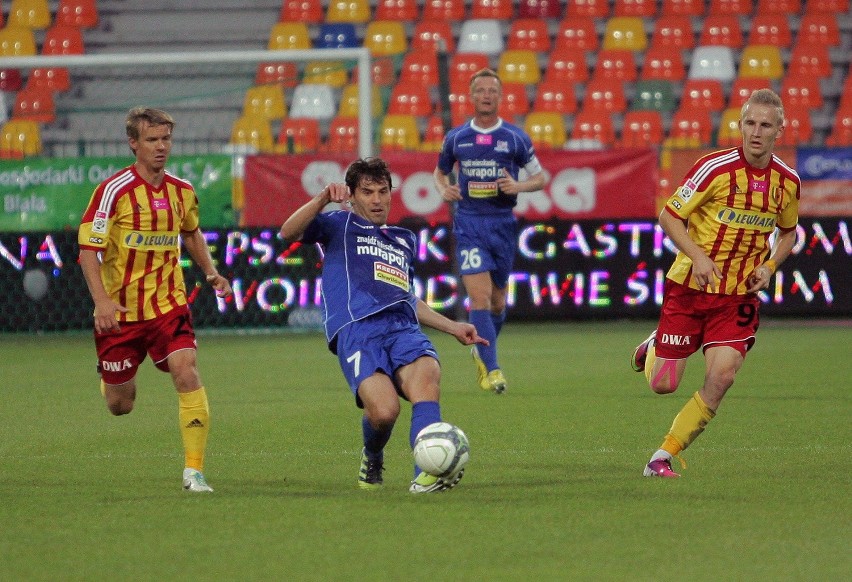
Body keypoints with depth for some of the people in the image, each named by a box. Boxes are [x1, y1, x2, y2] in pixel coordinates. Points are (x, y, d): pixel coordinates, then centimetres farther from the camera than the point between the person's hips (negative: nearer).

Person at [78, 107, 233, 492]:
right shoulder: (115, 190, -13)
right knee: (120, 406, 8)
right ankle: (114, 378, 48)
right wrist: (102, 299, -26)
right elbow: (88, 248, -14)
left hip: (168, 305, 3)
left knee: (186, 373, -21)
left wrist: (210, 271, 12)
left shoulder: (182, 191, 3)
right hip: (120, 310, -2)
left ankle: (194, 470, -16)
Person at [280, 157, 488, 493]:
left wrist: (453, 328, 39)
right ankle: (372, 461, 8)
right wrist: (323, 199, -11)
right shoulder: (339, 226, 20)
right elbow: (289, 233, 2)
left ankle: (427, 475, -50)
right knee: (384, 410, -28)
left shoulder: (404, 240, 37)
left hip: (404, 328, 4)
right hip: (357, 331, -4)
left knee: (426, 376, -32)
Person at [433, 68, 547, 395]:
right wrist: (443, 189, -2)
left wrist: (518, 186, -12)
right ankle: (492, 369, -17)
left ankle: (482, 353, 38)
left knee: (497, 300, 11)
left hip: (503, 223, 1)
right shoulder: (456, 138, 5)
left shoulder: (515, 138, 2)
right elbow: (440, 171, 21)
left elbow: (539, 177, 8)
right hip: (468, 223, -1)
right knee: (479, 296, -15)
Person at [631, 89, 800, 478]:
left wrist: (769, 265, 0)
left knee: (721, 376, -17)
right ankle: (654, 348, 37)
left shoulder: (788, 182, 0)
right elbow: (669, 215, -8)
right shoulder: (715, 168, -14)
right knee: (663, 385, -1)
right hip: (690, 287, -3)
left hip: (739, 295, 3)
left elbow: (788, 230, 19)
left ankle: (663, 457, -4)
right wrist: (698, 256, -21)